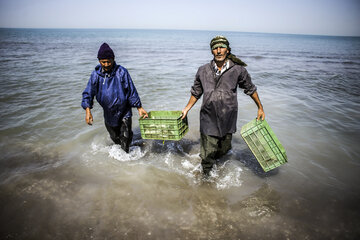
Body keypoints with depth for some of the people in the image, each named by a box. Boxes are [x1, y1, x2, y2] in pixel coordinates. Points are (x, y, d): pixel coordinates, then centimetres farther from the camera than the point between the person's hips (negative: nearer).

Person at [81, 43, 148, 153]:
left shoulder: (121, 72, -13)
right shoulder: (96, 74, -5)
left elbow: (131, 91, -7)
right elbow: (88, 93, -4)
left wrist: (139, 107, -7)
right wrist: (88, 110, -18)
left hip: (124, 112, -3)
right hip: (108, 114, 3)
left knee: (125, 137, -2)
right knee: (114, 138, 17)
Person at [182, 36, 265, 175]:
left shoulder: (238, 70, -4)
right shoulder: (203, 71, -1)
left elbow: (250, 89, 11)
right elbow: (196, 92, 14)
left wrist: (260, 108, 16)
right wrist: (187, 109, 12)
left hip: (228, 120, 1)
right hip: (208, 120, -1)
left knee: (224, 150, 18)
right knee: (207, 154, 2)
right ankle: (206, 176, 29)